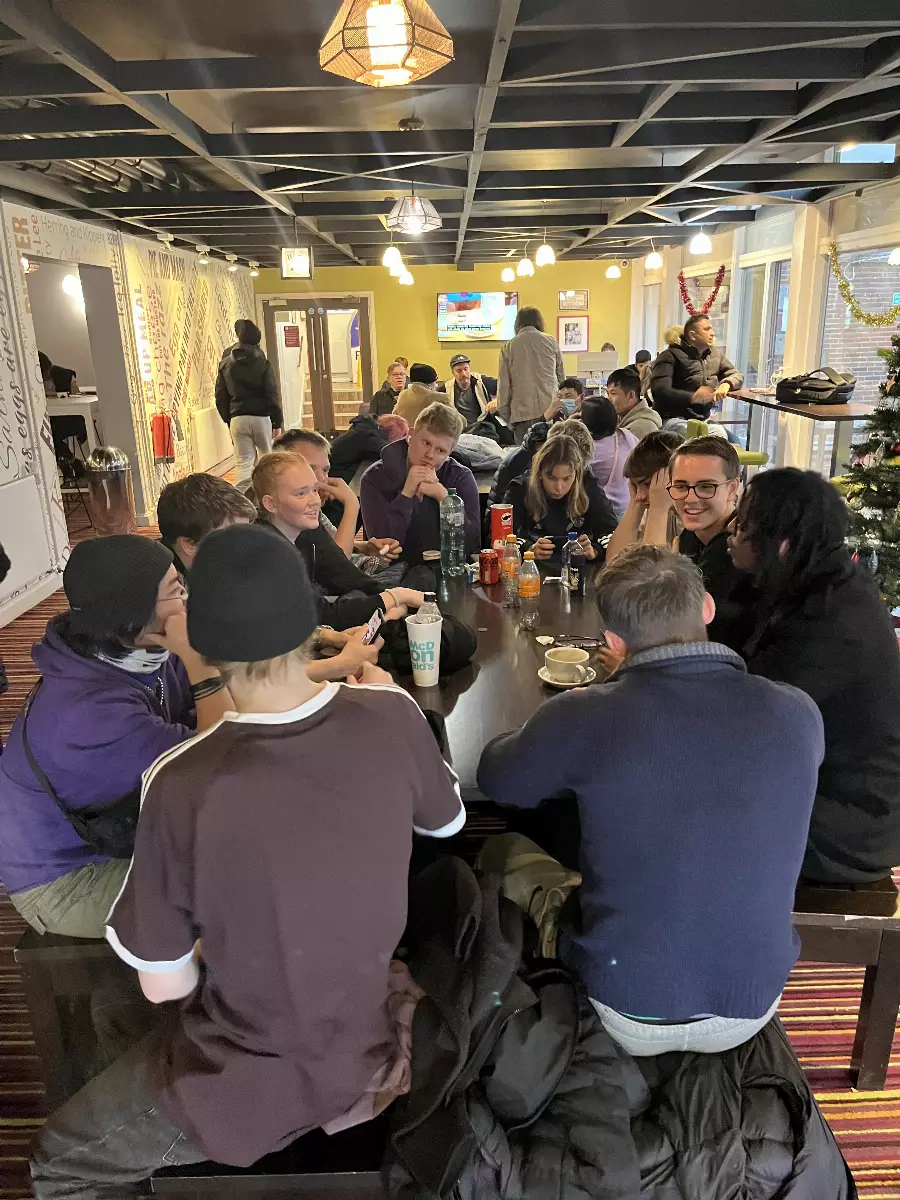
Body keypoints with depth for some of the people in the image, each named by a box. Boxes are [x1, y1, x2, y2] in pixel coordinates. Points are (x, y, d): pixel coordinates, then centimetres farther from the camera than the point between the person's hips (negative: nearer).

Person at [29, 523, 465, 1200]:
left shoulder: (180, 786, -30)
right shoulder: (391, 716, -20)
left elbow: (164, 985, -15)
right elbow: (448, 821, 2)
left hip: (256, 1082, -4)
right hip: (374, 1038, 4)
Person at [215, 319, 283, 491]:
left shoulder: (225, 364, 4)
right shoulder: (262, 363, -4)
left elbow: (221, 398, 5)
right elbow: (272, 395, -7)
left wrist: (228, 420, 16)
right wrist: (277, 422, -1)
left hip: (237, 419, 2)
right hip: (262, 417, -1)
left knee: (244, 463, 1)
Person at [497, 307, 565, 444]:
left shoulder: (509, 347, 3)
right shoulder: (551, 342, 6)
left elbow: (503, 385, 4)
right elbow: (562, 377, 12)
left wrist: (504, 415, 11)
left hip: (522, 413, -1)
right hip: (550, 410, 1)